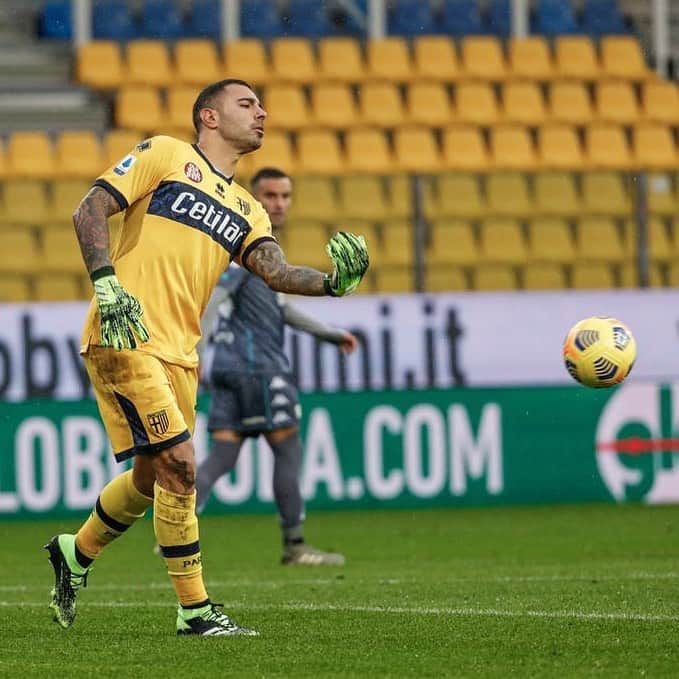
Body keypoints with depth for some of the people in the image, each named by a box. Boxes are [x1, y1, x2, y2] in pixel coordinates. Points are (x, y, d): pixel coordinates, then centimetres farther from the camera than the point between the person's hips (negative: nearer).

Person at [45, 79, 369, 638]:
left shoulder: (247, 210, 18)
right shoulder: (163, 155, 2)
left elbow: (274, 271, 1)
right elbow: (90, 211, -5)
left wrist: (332, 282, -19)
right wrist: (106, 282, -19)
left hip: (179, 352, 8)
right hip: (126, 339, -8)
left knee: (152, 477, 14)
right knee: (179, 466, -13)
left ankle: (76, 553, 39)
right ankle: (194, 609, -5)